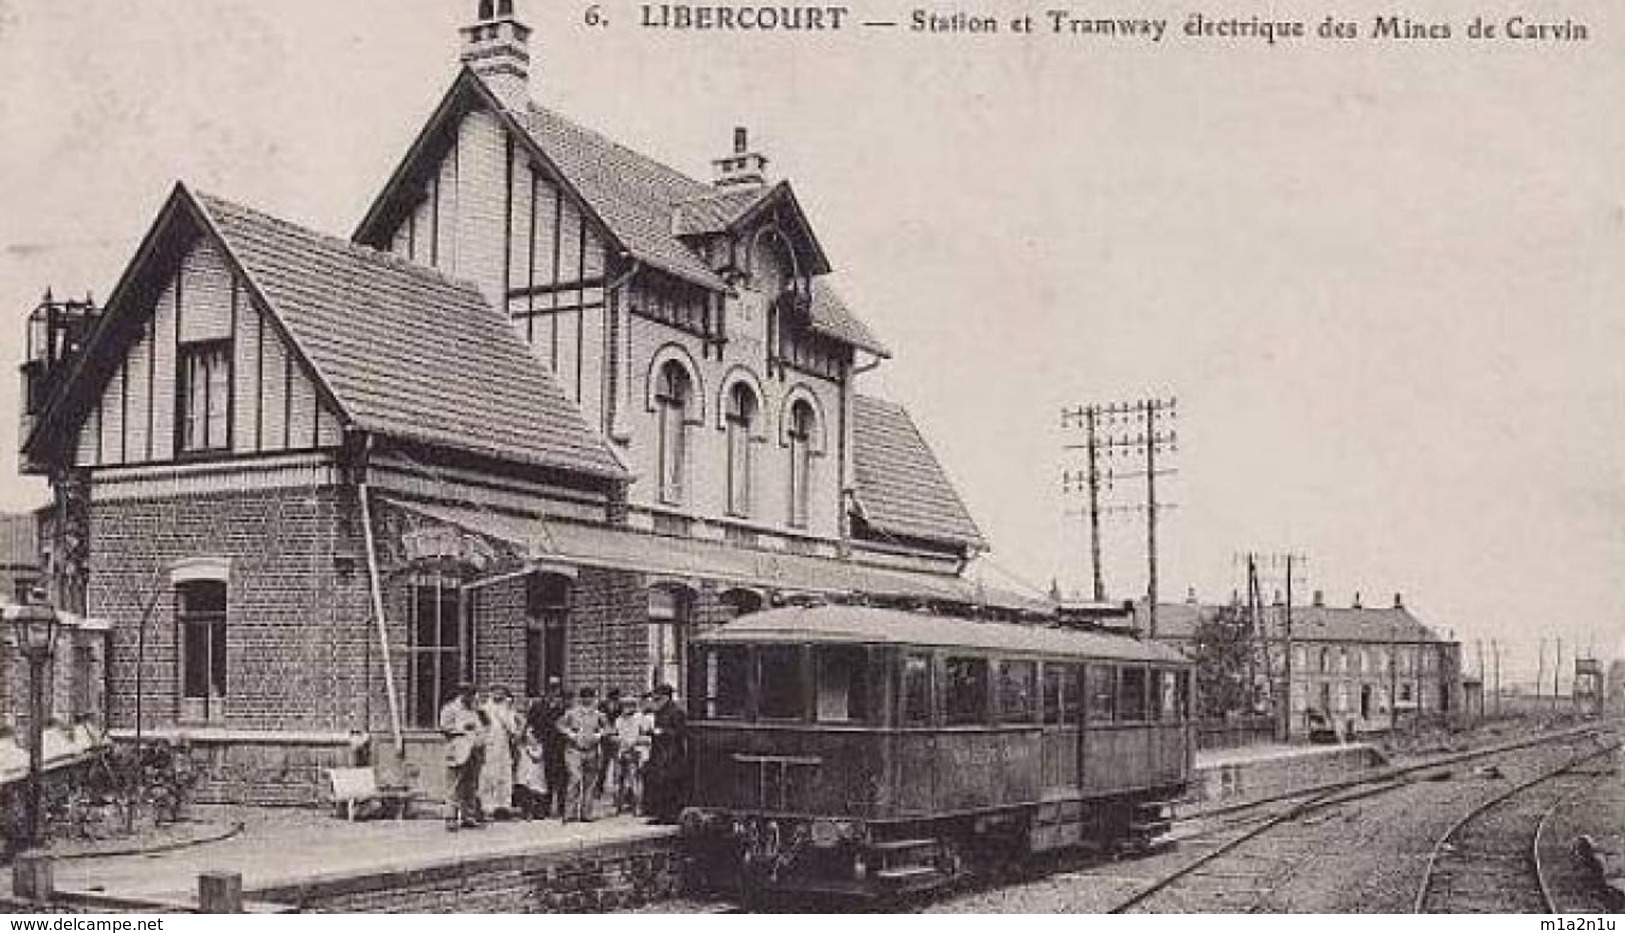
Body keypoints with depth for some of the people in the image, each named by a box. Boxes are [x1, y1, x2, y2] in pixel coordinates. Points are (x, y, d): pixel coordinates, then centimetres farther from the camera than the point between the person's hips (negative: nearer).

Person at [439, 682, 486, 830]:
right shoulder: (450, 708, -1)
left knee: (471, 786, 8)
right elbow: (444, 727, -11)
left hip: (474, 751, 8)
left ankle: (468, 817, 12)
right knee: (455, 786, -8)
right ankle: (451, 818, -8)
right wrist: (462, 728, -17)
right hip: (459, 751, -8)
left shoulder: (473, 710, 22)